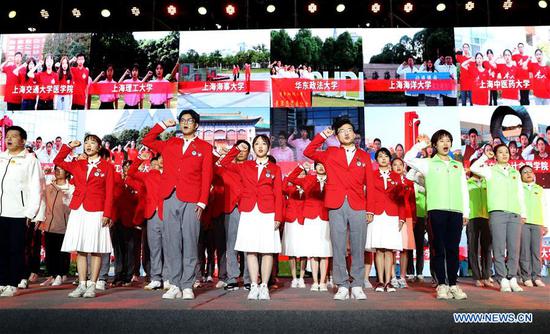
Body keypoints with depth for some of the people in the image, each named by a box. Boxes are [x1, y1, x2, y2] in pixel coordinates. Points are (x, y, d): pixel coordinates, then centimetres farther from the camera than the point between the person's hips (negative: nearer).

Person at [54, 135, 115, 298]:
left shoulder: (107, 167, 3)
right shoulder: (77, 165, 15)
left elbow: (109, 193, -1)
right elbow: (58, 161, 25)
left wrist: (107, 214, -10)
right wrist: (69, 146, 12)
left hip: (96, 213, -4)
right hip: (77, 211, 4)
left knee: (95, 250, -1)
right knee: (80, 250, 4)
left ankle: (92, 285, 5)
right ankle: (81, 285, 10)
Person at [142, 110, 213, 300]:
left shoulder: (204, 148, 9)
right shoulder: (169, 144, 18)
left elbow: (207, 177, 3)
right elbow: (147, 140, 22)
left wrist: (202, 202, -6)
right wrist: (164, 125, 15)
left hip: (191, 202, -3)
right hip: (170, 199, 3)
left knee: (189, 244, -1)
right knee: (172, 244, 4)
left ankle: (187, 286, 6)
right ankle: (175, 285, 11)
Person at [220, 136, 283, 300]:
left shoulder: (275, 169, 9)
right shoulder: (245, 166, 13)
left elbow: (278, 195, 4)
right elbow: (224, 163, 19)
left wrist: (278, 217, -5)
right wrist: (237, 148, 10)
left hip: (267, 214, -1)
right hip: (248, 214, 1)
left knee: (267, 250, -2)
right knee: (250, 250, 0)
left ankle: (264, 286, 6)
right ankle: (254, 286, 7)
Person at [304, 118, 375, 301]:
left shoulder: (364, 156, 13)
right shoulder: (330, 153, 13)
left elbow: (369, 184, 10)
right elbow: (308, 152, 4)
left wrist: (370, 209, 5)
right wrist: (323, 135, 3)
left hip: (358, 207, 0)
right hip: (336, 207, 0)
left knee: (358, 248, 3)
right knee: (338, 248, 1)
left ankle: (357, 286, 12)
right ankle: (342, 286, 8)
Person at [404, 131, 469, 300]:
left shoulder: (458, 165, 20)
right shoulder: (428, 163, 9)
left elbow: (464, 190, 17)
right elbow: (408, 159, -7)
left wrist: (466, 211, 10)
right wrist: (421, 144, 0)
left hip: (456, 210, 3)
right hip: (437, 209, -3)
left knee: (453, 248, 4)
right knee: (439, 248, 0)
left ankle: (453, 284, 10)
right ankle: (441, 285, 4)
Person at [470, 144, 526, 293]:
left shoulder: (516, 173, 22)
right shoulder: (490, 171, 10)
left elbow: (520, 194, 21)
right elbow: (474, 168, -9)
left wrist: (523, 213, 15)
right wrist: (485, 156, 2)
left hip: (515, 214, 4)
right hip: (497, 212, -4)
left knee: (514, 249, 1)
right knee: (499, 249, -5)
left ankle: (512, 279, 8)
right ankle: (503, 280, -2)